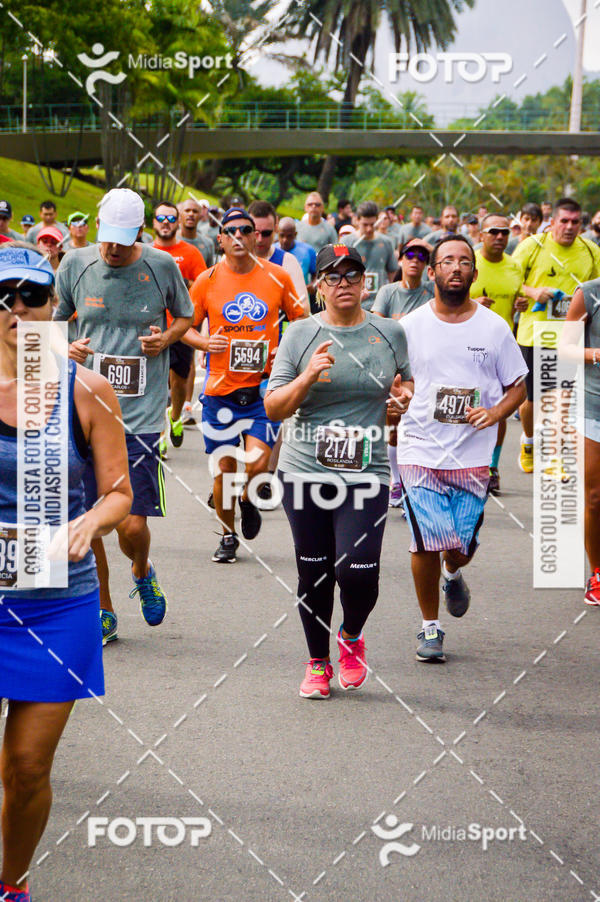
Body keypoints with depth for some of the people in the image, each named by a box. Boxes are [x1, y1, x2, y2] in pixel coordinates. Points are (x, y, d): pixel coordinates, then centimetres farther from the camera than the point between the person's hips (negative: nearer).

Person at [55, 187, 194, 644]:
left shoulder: (162, 266, -1)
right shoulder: (76, 264, 3)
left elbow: (186, 316, 15)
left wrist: (166, 338, -5)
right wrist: (68, 346, -5)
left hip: (142, 414, -2)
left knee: (132, 525, -6)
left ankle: (143, 573, 30)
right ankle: (103, 613, 21)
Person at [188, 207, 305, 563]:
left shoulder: (277, 277, 0)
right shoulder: (207, 281, 0)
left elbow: (301, 319, 12)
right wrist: (205, 342, -12)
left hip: (263, 388, -1)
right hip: (221, 389, 1)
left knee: (258, 462, -15)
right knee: (223, 467, 3)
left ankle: (248, 500, 21)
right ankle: (228, 536, 24)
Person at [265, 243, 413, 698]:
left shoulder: (391, 333, 5)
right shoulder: (299, 335, 2)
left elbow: (406, 382, 23)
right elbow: (273, 408, -1)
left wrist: (405, 396, -1)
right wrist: (308, 377, -18)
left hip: (366, 473, 0)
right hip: (305, 470, 0)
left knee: (359, 572, -13)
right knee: (314, 574, 6)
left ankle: (352, 636, 20)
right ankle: (318, 664, 26)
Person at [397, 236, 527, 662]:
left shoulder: (494, 327, 2)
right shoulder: (410, 326, 1)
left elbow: (518, 386, 9)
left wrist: (495, 412, -11)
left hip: (473, 455, 1)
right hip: (420, 451, 0)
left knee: (461, 546, -1)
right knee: (426, 542, -7)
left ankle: (453, 575, 38)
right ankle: (430, 626, 14)